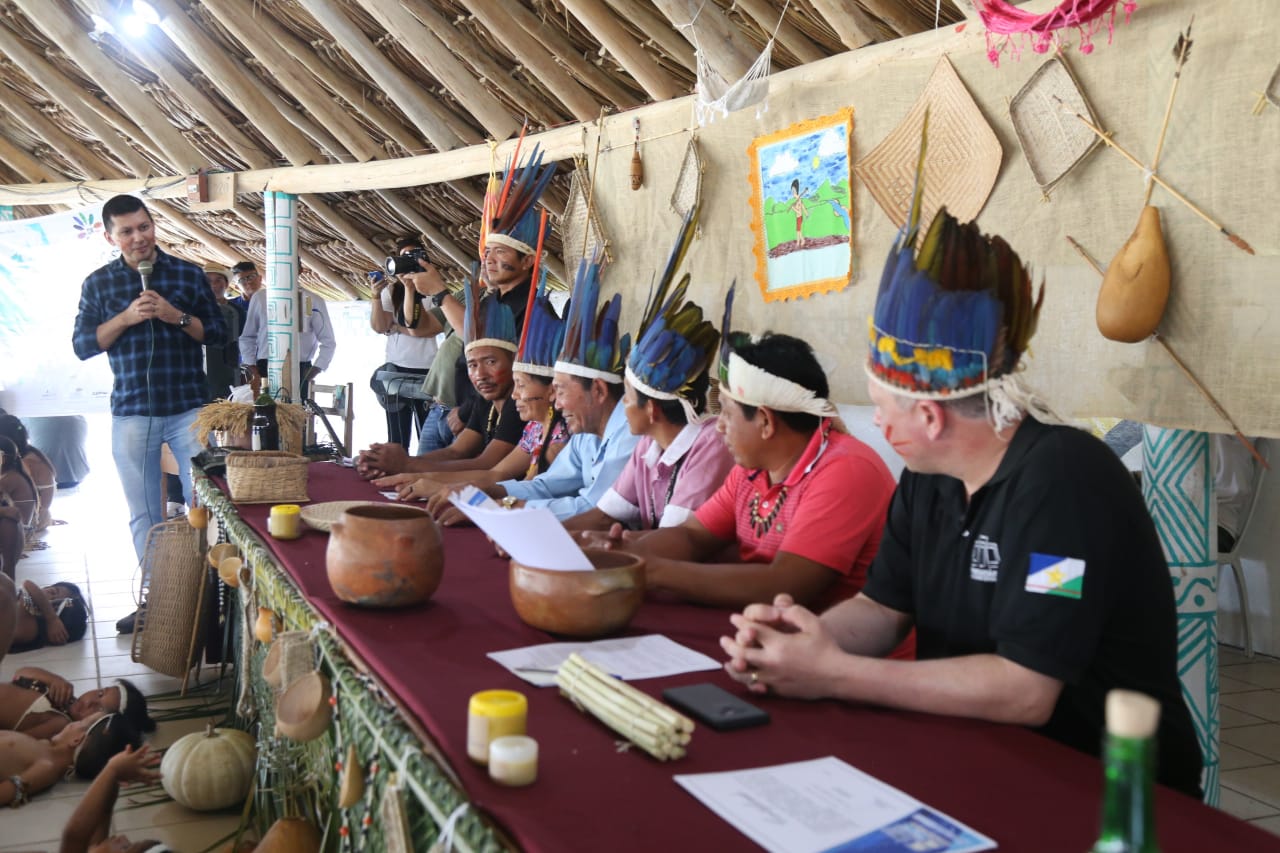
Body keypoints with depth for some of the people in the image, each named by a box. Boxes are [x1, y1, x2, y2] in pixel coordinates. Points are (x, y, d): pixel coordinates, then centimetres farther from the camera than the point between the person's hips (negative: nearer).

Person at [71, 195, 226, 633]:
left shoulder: (189, 274, 3)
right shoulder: (98, 283, 6)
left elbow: (217, 333, 3)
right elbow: (82, 345, 2)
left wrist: (177, 316, -13)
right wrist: (125, 318, -12)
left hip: (189, 407, -1)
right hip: (131, 414, 1)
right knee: (144, 514, 8)